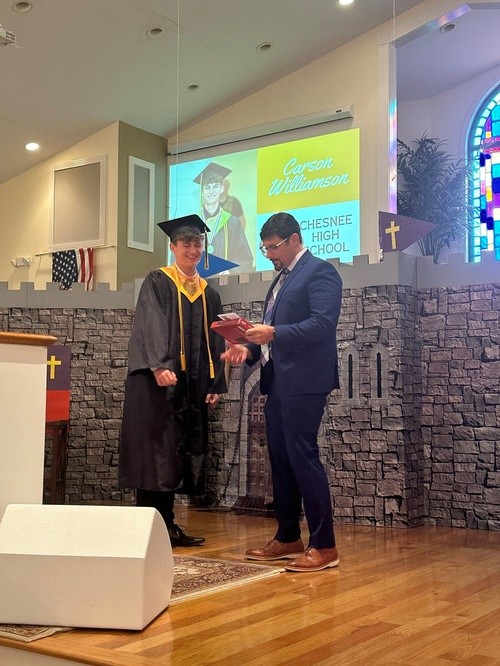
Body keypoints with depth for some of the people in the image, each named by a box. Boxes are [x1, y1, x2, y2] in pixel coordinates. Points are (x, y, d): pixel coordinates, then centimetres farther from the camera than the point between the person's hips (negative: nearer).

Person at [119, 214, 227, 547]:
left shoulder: (210, 294, 16)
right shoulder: (157, 282, 0)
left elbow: (215, 342, 16)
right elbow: (150, 326, -13)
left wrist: (215, 386, 8)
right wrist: (159, 366, -27)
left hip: (193, 386, 6)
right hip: (158, 382, -6)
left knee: (180, 454, 6)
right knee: (156, 450, -6)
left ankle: (167, 525, 13)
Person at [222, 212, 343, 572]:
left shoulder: (320, 272, -6)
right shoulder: (281, 279, 22)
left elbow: (323, 323, -19)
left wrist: (273, 333, -25)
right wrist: (250, 348, 6)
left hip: (304, 383, -10)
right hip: (277, 382, 10)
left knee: (302, 457, -10)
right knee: (280, 460, 12)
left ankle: (325, 546, -3)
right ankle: (288, 539, 22)